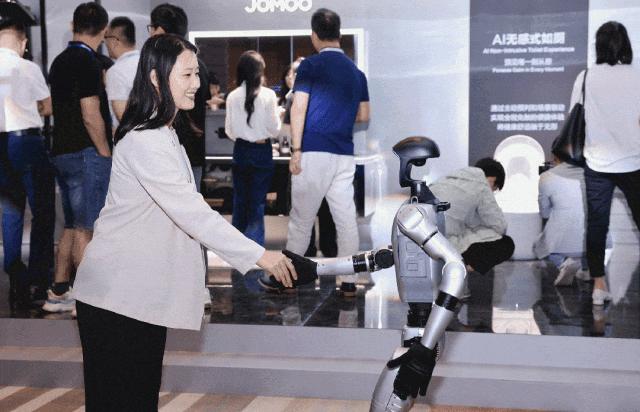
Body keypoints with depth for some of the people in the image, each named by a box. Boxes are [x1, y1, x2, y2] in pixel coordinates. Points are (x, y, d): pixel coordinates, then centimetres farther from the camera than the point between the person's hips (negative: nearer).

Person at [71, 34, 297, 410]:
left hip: (145, 292, 10)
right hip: (117, 295, -10)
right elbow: (192, 212, -27)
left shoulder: (164, 134, 13)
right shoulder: (144, 142, -21)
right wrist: (260, 255, -27)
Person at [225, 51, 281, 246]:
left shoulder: (233, 96, -5)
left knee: (239, 200, 14)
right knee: (258, 202, 4)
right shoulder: (268, 95, -12)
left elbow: (229, 131, 2)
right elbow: (274, 128, -7)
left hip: (241, 151, 3)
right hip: (262, 151, -2)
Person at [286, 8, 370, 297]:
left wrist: (296, 150, -9)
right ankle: (349, 282, 6)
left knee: (301, 219, 5)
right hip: (344, 154, 4)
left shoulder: (311, 66, -4)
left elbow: (298, 109, -10)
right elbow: (364, 116, 15)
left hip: (313, 153, -4)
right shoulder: (356, 72, 12)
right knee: (346, 219, 4)